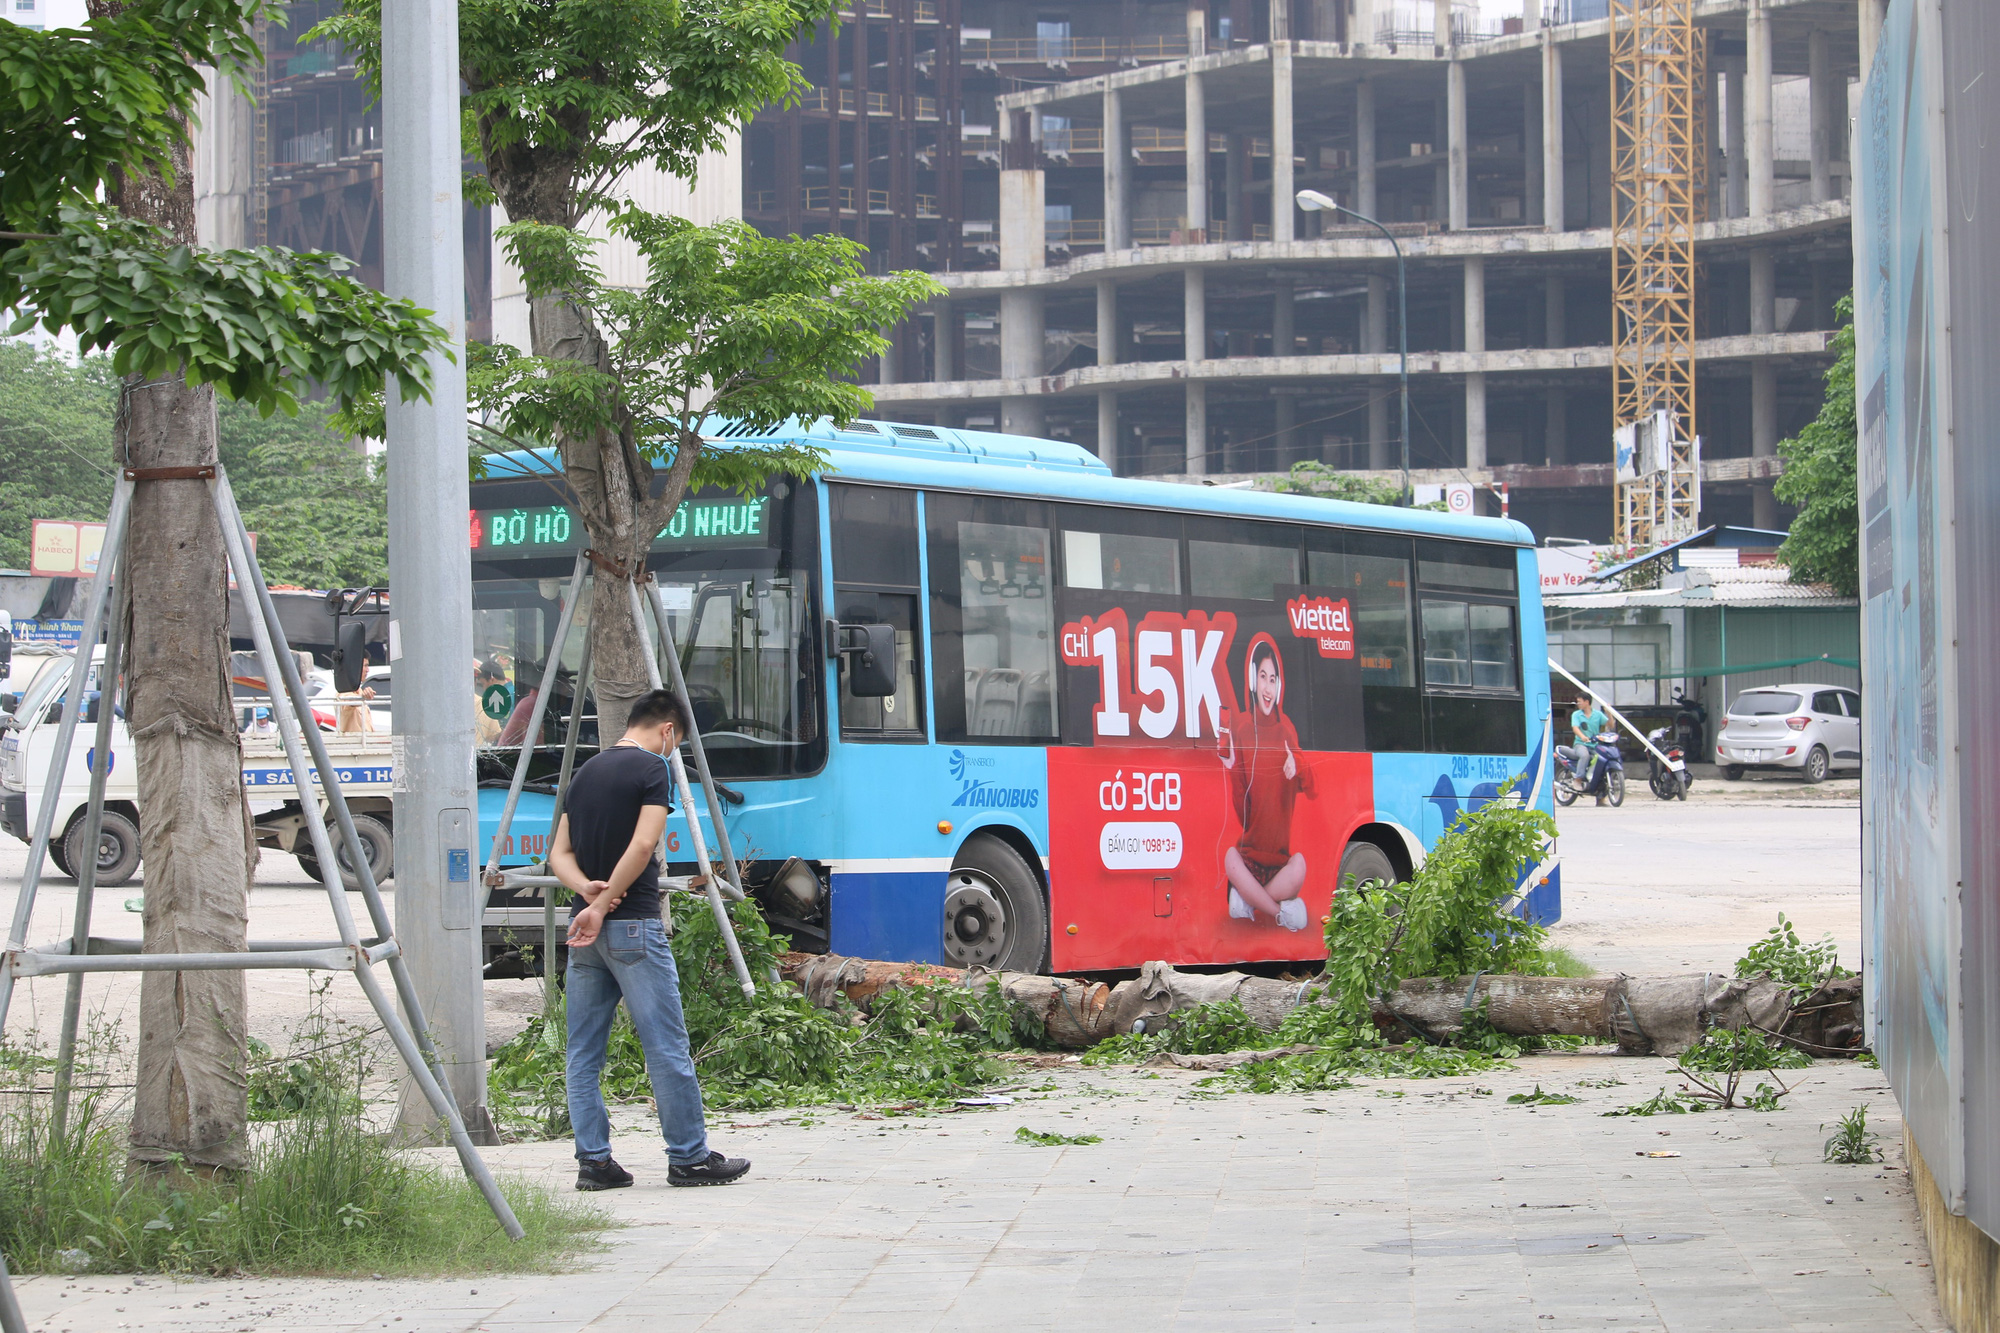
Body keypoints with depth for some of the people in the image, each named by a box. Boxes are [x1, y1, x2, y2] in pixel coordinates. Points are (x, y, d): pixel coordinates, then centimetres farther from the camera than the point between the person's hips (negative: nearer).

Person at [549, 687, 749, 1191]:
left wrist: (586, 889, -5)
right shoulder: (651, 770, -6)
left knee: (585, 1052, 7)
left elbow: (560, 854, 13)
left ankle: (593, 1160, 5)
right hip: (633, 926, -7)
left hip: (585, 929, 7)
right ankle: (689, 1158, 2)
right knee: (667, 1047, -1)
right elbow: (641, 846, -18)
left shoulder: (585, 773, 16)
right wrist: (602, 905, -13)